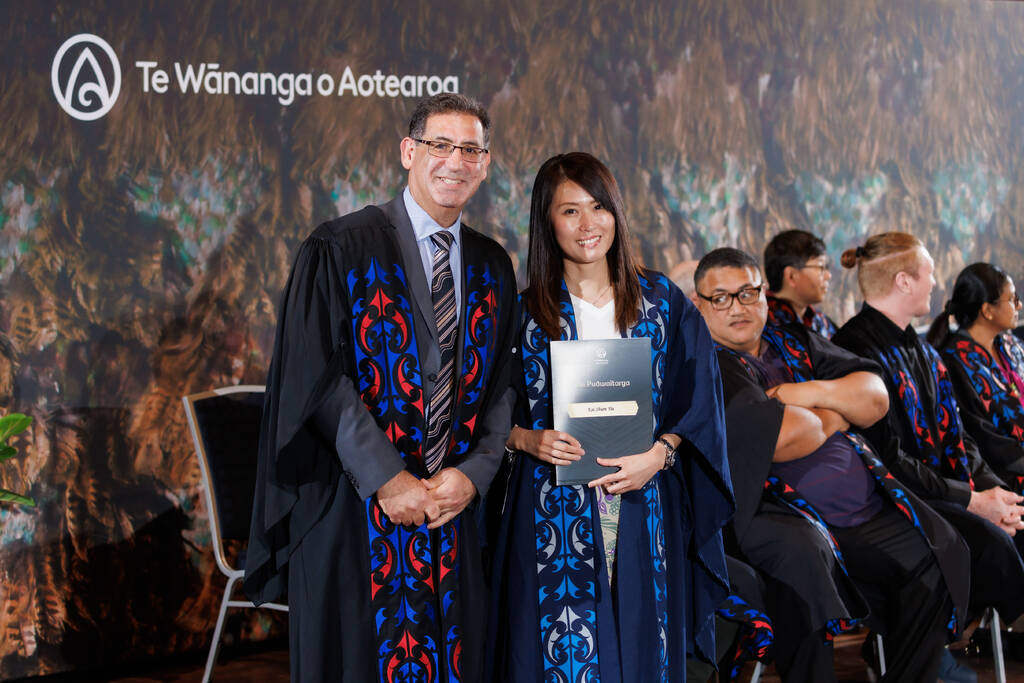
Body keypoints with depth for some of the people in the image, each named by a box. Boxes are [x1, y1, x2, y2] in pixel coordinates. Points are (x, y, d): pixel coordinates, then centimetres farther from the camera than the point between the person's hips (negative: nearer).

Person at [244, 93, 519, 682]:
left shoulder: (493, 268, 10)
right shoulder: (341, 249, -5)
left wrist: (472, 472, -7)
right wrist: (388, 479, -15)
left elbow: (501, 385, 10)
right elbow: (317, 377, -11)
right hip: (354, 511, -4)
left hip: (453, 504, 4)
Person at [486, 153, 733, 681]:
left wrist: (658, 454, -12)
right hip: (554, 514, -1)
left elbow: (696, 400, 4)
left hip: (645, 511, 1)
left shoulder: (661, 301, 7)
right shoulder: (524, 313, 3)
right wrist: (527, 439, -14)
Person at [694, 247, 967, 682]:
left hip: (865, 512, 7)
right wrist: (832, 418, 1)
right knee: (800, 549, -37)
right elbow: (781, 438, -19)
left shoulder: (796, 344, 19)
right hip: (770, 512, -7)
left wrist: (817, 392, -7)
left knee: (939, 547, -7)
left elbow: (876, 397, 11)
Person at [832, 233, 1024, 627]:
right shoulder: (858, 350, -13)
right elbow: (889, 461, -17)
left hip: (943, 486, 9)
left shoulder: (918, 349, 17)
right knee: (989, 540, -29)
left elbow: (953, 433, 17)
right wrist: (972, 501, -14)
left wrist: (991, 487, -1)